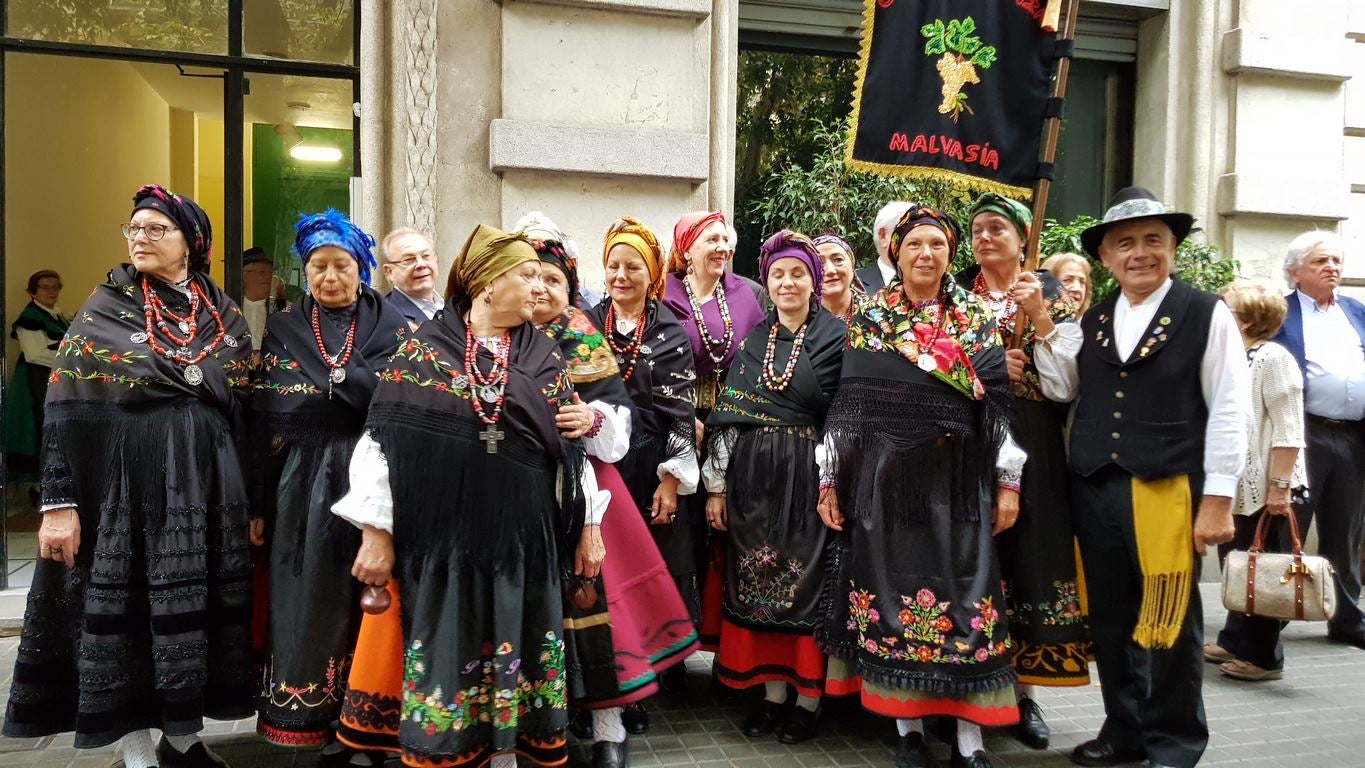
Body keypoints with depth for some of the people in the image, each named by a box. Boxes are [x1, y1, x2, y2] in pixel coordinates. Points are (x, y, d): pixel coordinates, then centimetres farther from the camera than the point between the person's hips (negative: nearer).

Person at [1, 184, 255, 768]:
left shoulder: (226, 316, 7)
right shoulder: (105, 310, -1)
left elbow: (246, 411, 9)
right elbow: (66, 412, -5)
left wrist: (249, 500, 6)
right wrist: (58, 502, -12)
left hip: (207, 487, 3)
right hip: (127, 487, -2)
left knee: (196, 608, 7)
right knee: (127, 609, 2)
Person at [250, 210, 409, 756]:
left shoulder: (392, 327, 5)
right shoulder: (283, 331, 9)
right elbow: (261, 422, 5)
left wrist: (328, 378, -12)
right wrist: (258, 504, 2)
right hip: (302, 486, 2)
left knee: (365, 604, 3)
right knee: (308, 607, 4)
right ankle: (323, 726, 17)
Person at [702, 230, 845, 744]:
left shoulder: (837, 337, -1)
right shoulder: (752, 342, 9)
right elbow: (728, 416, 7)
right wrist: (715, 484, 3)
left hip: (809, 475, -4)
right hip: (753, 476, 4)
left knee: (807, 580, 2)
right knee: (759, 581, 8)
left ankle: (807, 699, 16)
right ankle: (772, 694, 21)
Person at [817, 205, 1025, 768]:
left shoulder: (978, 320, 6)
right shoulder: (868, 319, 4)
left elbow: (998, 405, 4)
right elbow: (846, 405, 2)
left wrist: (1008, 481, 0)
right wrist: (831, 480, 0)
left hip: (959, 477, 1)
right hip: (884, 475, 0)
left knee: (965, 593, 1)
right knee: (892, 590, 4)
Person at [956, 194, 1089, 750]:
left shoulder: (1052, 297, 5)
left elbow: (1065, 388, -4)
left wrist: (1039, 318, -13)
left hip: (1032, 451, 0)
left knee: (1029, 559, 3)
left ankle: (1026, 691, 16)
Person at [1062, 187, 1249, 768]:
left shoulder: (1207, 316, -3)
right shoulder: (1091, 323, 12)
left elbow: (1228, 412, -5)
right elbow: (1066, 394, 15)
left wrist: (1218, 498, -9)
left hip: (1168, 492, -4)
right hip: (1092, 491, 5)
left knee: (1168, 626, 5)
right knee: (1110, 623, 14)